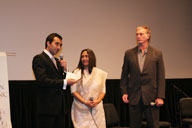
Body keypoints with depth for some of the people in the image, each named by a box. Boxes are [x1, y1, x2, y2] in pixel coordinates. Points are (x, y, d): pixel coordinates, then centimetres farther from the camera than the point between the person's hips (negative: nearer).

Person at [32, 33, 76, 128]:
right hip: (47, 107, -8)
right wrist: (64, 82, -21)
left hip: (60, 108, 8)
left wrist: (64, 70, 1)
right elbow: (42, 80, -19)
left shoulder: (57, 61, 19)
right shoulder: (39, 59, -6)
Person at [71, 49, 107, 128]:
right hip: (81, 109, -2)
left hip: (97, 108, 2)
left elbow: (103, 91, 10)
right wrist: (85, 102, -11)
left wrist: (98, 101, -9)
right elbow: (74, 91, 0)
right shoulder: (77, 72, 3)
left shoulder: (100, 73, 9)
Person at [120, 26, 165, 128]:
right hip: (134, 97, 1)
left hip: (151, 97, -1)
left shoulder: (157, 54, 2)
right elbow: (124, 75, 10)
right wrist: (124, 92, 1)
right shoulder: (129, 53, 6)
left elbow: (161, 77, 0)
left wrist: (160, 97, -7)